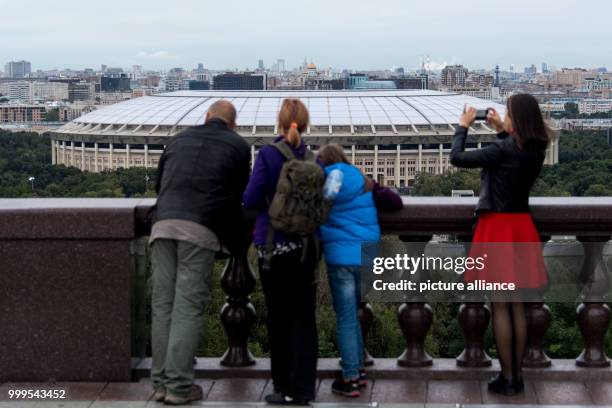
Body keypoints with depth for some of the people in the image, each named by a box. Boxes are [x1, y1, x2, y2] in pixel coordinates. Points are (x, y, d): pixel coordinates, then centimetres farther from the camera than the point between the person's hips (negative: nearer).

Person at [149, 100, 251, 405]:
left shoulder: (179, 139, 24)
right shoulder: (238, 146, 14)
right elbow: (237, 197, 17)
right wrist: (235, 240, 31)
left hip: (163, 223, 4)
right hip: (201, 228, -3)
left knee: (163, 304, 6)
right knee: (189, 306, -4)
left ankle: (161, 382, 6)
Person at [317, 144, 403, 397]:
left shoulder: (323, 183, 2)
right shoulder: (364, 183, 10)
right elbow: (395, 203, 9)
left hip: (340, 257, -4)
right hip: (366, 256, 4)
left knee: (346, 318, 0)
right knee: (351, 314, 19)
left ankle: (351, 379, -1)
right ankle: (358, 370, 23)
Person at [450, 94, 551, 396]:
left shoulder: (503, 149, -18)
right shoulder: (535, 150, 3)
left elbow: (456, 158, -12)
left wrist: (463, 127, 2)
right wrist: (501, 132, 21)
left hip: (498, 227, -7)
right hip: (522, 227, 7)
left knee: (500, 306, -1)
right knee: (517, 304, 11)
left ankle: (507, 378, 2)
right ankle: (518, 376, 16)